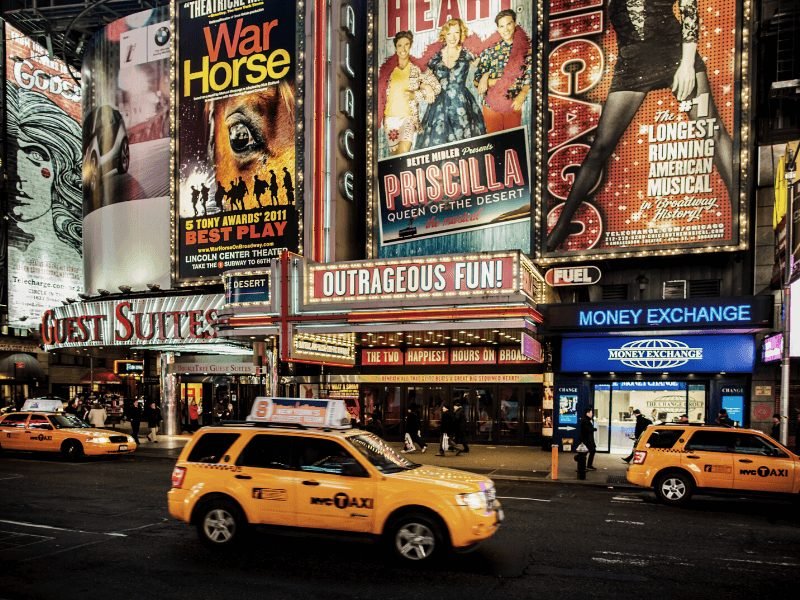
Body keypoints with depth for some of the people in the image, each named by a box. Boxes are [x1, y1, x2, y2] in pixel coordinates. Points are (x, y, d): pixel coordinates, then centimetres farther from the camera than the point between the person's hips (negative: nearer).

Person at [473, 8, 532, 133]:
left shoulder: (525, 46, -3)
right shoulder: (490, 49, -7)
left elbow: (530, 75, -2)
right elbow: (478, 79, -9)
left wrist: (522, 95, -17)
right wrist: (505, 80, -16)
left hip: (514, 104, 1)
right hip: (492, 103, -1)